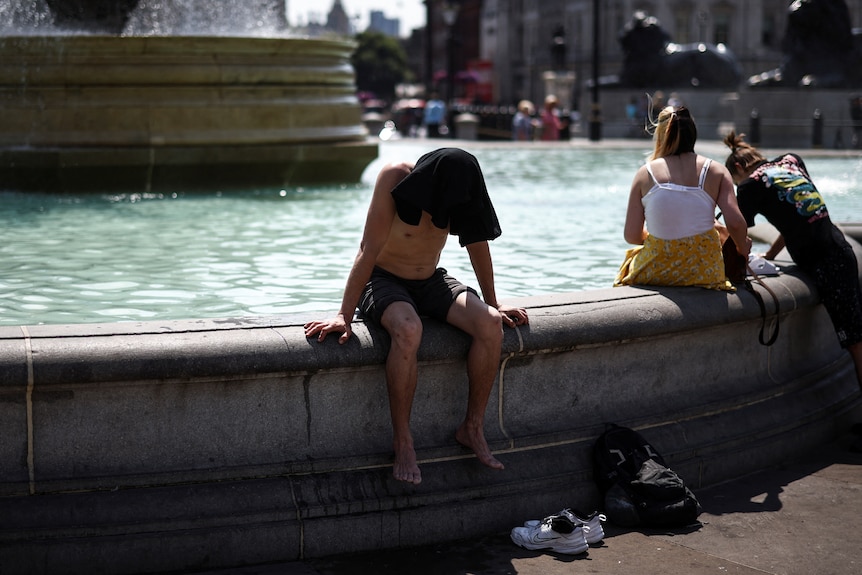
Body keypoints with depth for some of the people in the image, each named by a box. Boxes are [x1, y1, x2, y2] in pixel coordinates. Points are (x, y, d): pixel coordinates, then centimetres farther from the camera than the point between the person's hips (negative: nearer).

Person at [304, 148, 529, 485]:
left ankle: (472, 429, -7)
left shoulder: (458, 190, -11)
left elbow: (477, 242, 6)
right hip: (383, 280, -5)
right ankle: (402, 441, -24)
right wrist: (344, 315, -26)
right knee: (408, 330, -38)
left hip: (430, 281, 5)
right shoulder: (395, 178, -25)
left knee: (490, 324, -22)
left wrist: (492, 305, 12)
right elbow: (369, 251, -25)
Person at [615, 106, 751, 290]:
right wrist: (743, 247, 12)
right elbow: (735, 223, -10)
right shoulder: (716, 171, -1)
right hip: (705, 273, 0)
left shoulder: (646, 173, -2)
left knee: (631, 256, 34)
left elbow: (631, 236, -3)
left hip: (654, 273, 0)